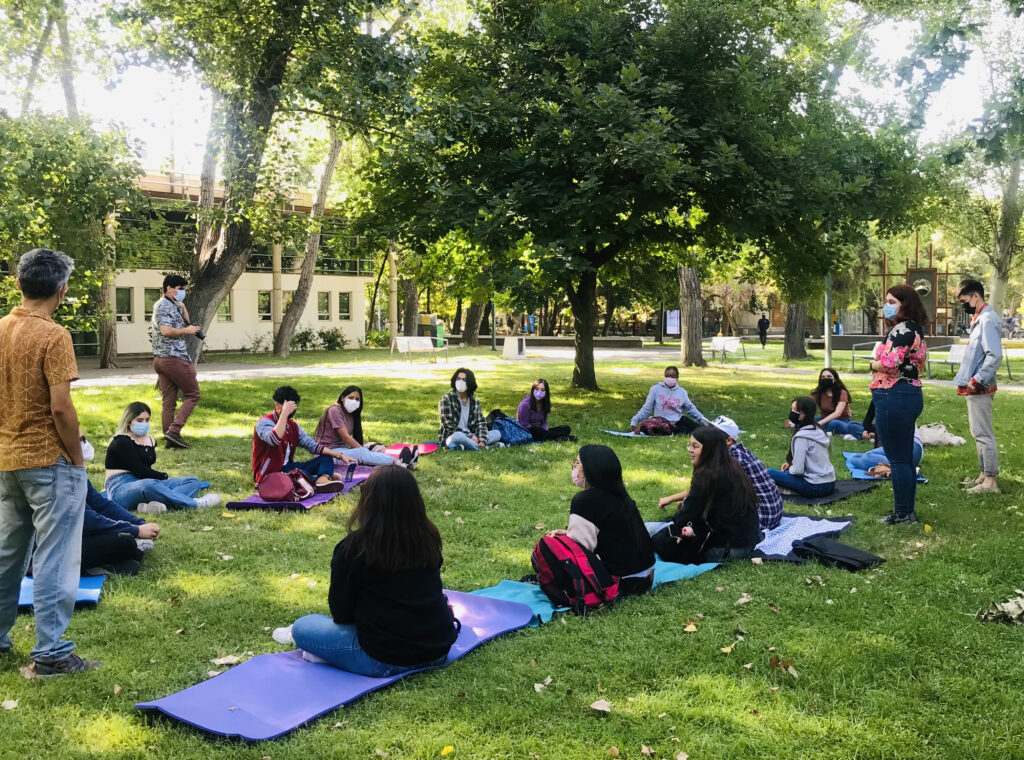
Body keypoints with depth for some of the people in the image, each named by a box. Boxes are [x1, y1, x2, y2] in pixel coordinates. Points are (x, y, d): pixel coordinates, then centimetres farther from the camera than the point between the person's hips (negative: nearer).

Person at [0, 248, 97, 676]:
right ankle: (50, 653, 5)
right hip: (48, 462, -7)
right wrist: (77, 458, -9)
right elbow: (60, 407, -20)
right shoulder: (52, 336, -17)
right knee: (54, 560, 0)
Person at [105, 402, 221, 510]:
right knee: (148, 485, -42)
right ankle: (194, 503, -30)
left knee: (194, 482, -5)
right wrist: (164, 476, -3)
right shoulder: (121, 442, -6)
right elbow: (139, 471, -12)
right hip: (120, 489, -8)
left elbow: (146, 471, 15)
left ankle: (158, 504, -36)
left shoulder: (150, 440, 17)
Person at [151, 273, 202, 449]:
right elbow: (166, 330, -24)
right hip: (174, 358, -10)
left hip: (160, 360, 10)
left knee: (168, 401, 8)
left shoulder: (172, 305, 19)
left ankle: (169, 438, 8)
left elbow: (185, 323, 25)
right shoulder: (165, 306, -11)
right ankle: (174, 430, -11)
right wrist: (187, 330, -13)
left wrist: (182, 306, 11)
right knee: (192, 395, -3)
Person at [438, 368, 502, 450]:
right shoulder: (446, 399, -6)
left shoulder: (474, 401, 10)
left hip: (470, 437, 6)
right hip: (451, 437, -6)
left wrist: (482, 440, -17)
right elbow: (449, 425, -13)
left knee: (497, 434, -10)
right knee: (458, 436, -40)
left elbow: (481, 422, 4)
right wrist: (470, 436, -19)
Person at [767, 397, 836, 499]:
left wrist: (790, 469, 2)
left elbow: (798, 470, -19)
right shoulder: (818, 430, 7)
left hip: (816, 488, -9)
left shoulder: (802, 436, -18)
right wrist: (791, 464, 12)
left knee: (769, 473, -7)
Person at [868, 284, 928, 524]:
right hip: (911, 394, 11)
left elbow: (889, 364, -26)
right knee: (906, 458, 16)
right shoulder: (914, 330, 17)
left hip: (894, 397, -11)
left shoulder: (902, 329, -15)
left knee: (897, 459, -3)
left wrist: (873, 364, -5)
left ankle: (903, 513, 3)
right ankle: (908, 510, 24)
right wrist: (881, 363, 8)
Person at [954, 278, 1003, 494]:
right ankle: (984, 475, 26)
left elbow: (995, 355, -25)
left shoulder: (987, 319, -16)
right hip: (974, 388, 10)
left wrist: (977, 380, -20)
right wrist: (971, 380, 12)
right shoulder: (979, 319, 14)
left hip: (979, 389, -10)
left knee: (983, 433, -6)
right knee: (978, 433, 16)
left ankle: (990, 481, -2)